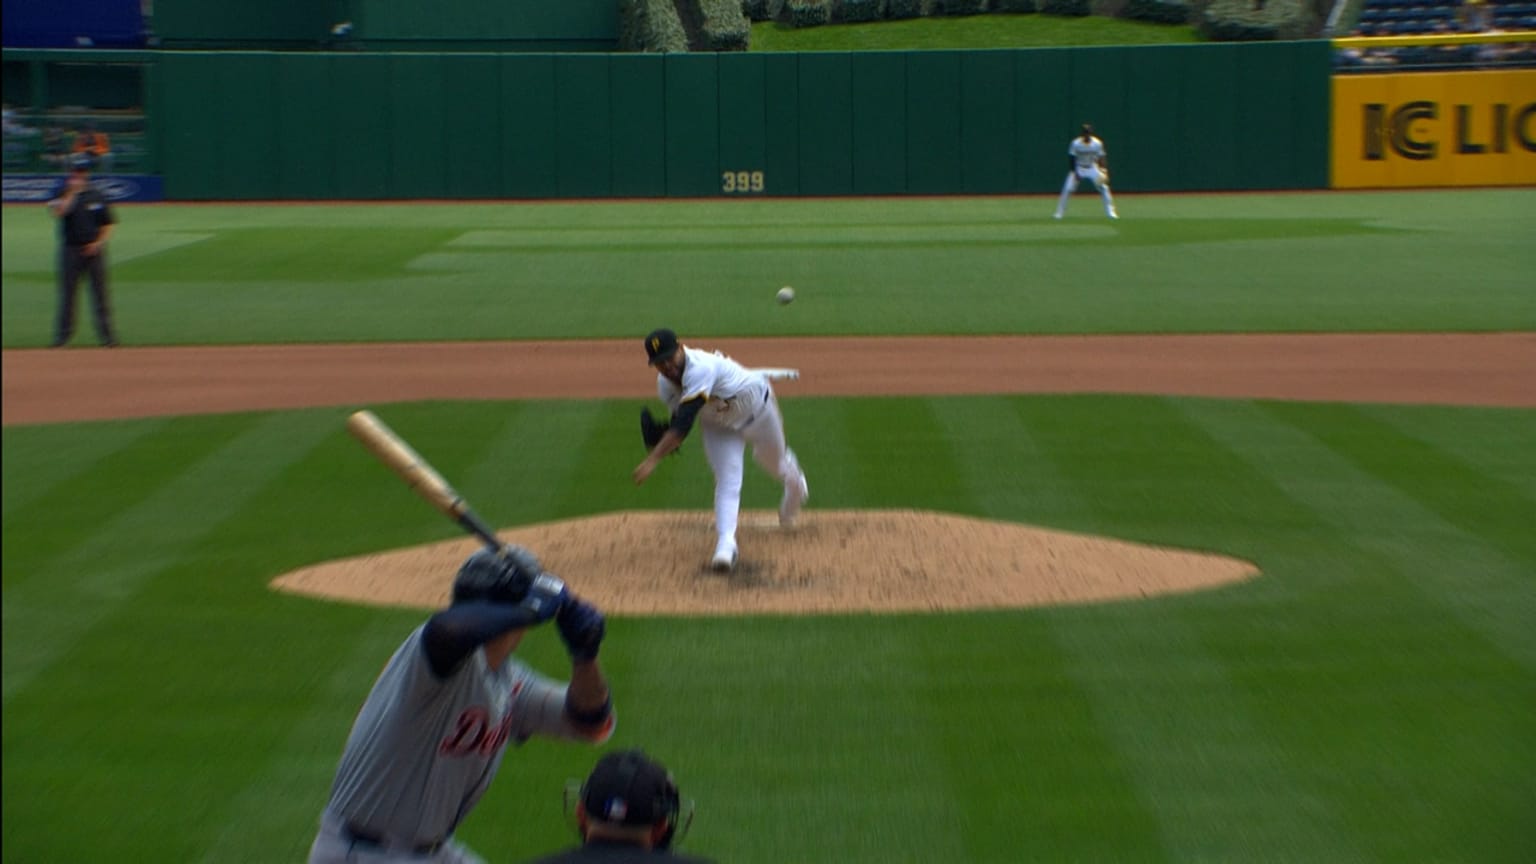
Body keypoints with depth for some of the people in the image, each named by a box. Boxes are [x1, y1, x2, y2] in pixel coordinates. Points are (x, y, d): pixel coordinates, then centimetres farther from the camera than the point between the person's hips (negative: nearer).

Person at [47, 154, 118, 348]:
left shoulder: (97, 196, 7)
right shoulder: (64, 195, 3)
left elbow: (108, 224, 9)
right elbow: (58, 211, -19)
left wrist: (98, 243, -5)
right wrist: (72, 192, -18)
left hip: (93, 251, 0)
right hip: (70, 250, 0)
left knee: (100, 293, 0)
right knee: (67, 293, 3)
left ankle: (107, 335, 2)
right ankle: (62, 335, 9)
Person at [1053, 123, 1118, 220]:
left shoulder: (1097, 144, -13)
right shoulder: (1075, 144, -16)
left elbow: (1102, 158, -8)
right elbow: (1071, 159, -9)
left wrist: (1103, 170, -23)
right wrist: (1074, 172, -16)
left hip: (1092, 168, 1)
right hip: (1078, 169, -1)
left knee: (1103, 188, -11)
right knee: (1067, 189, -12)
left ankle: (1110, 212, 0)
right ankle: (1060, 212, 1)